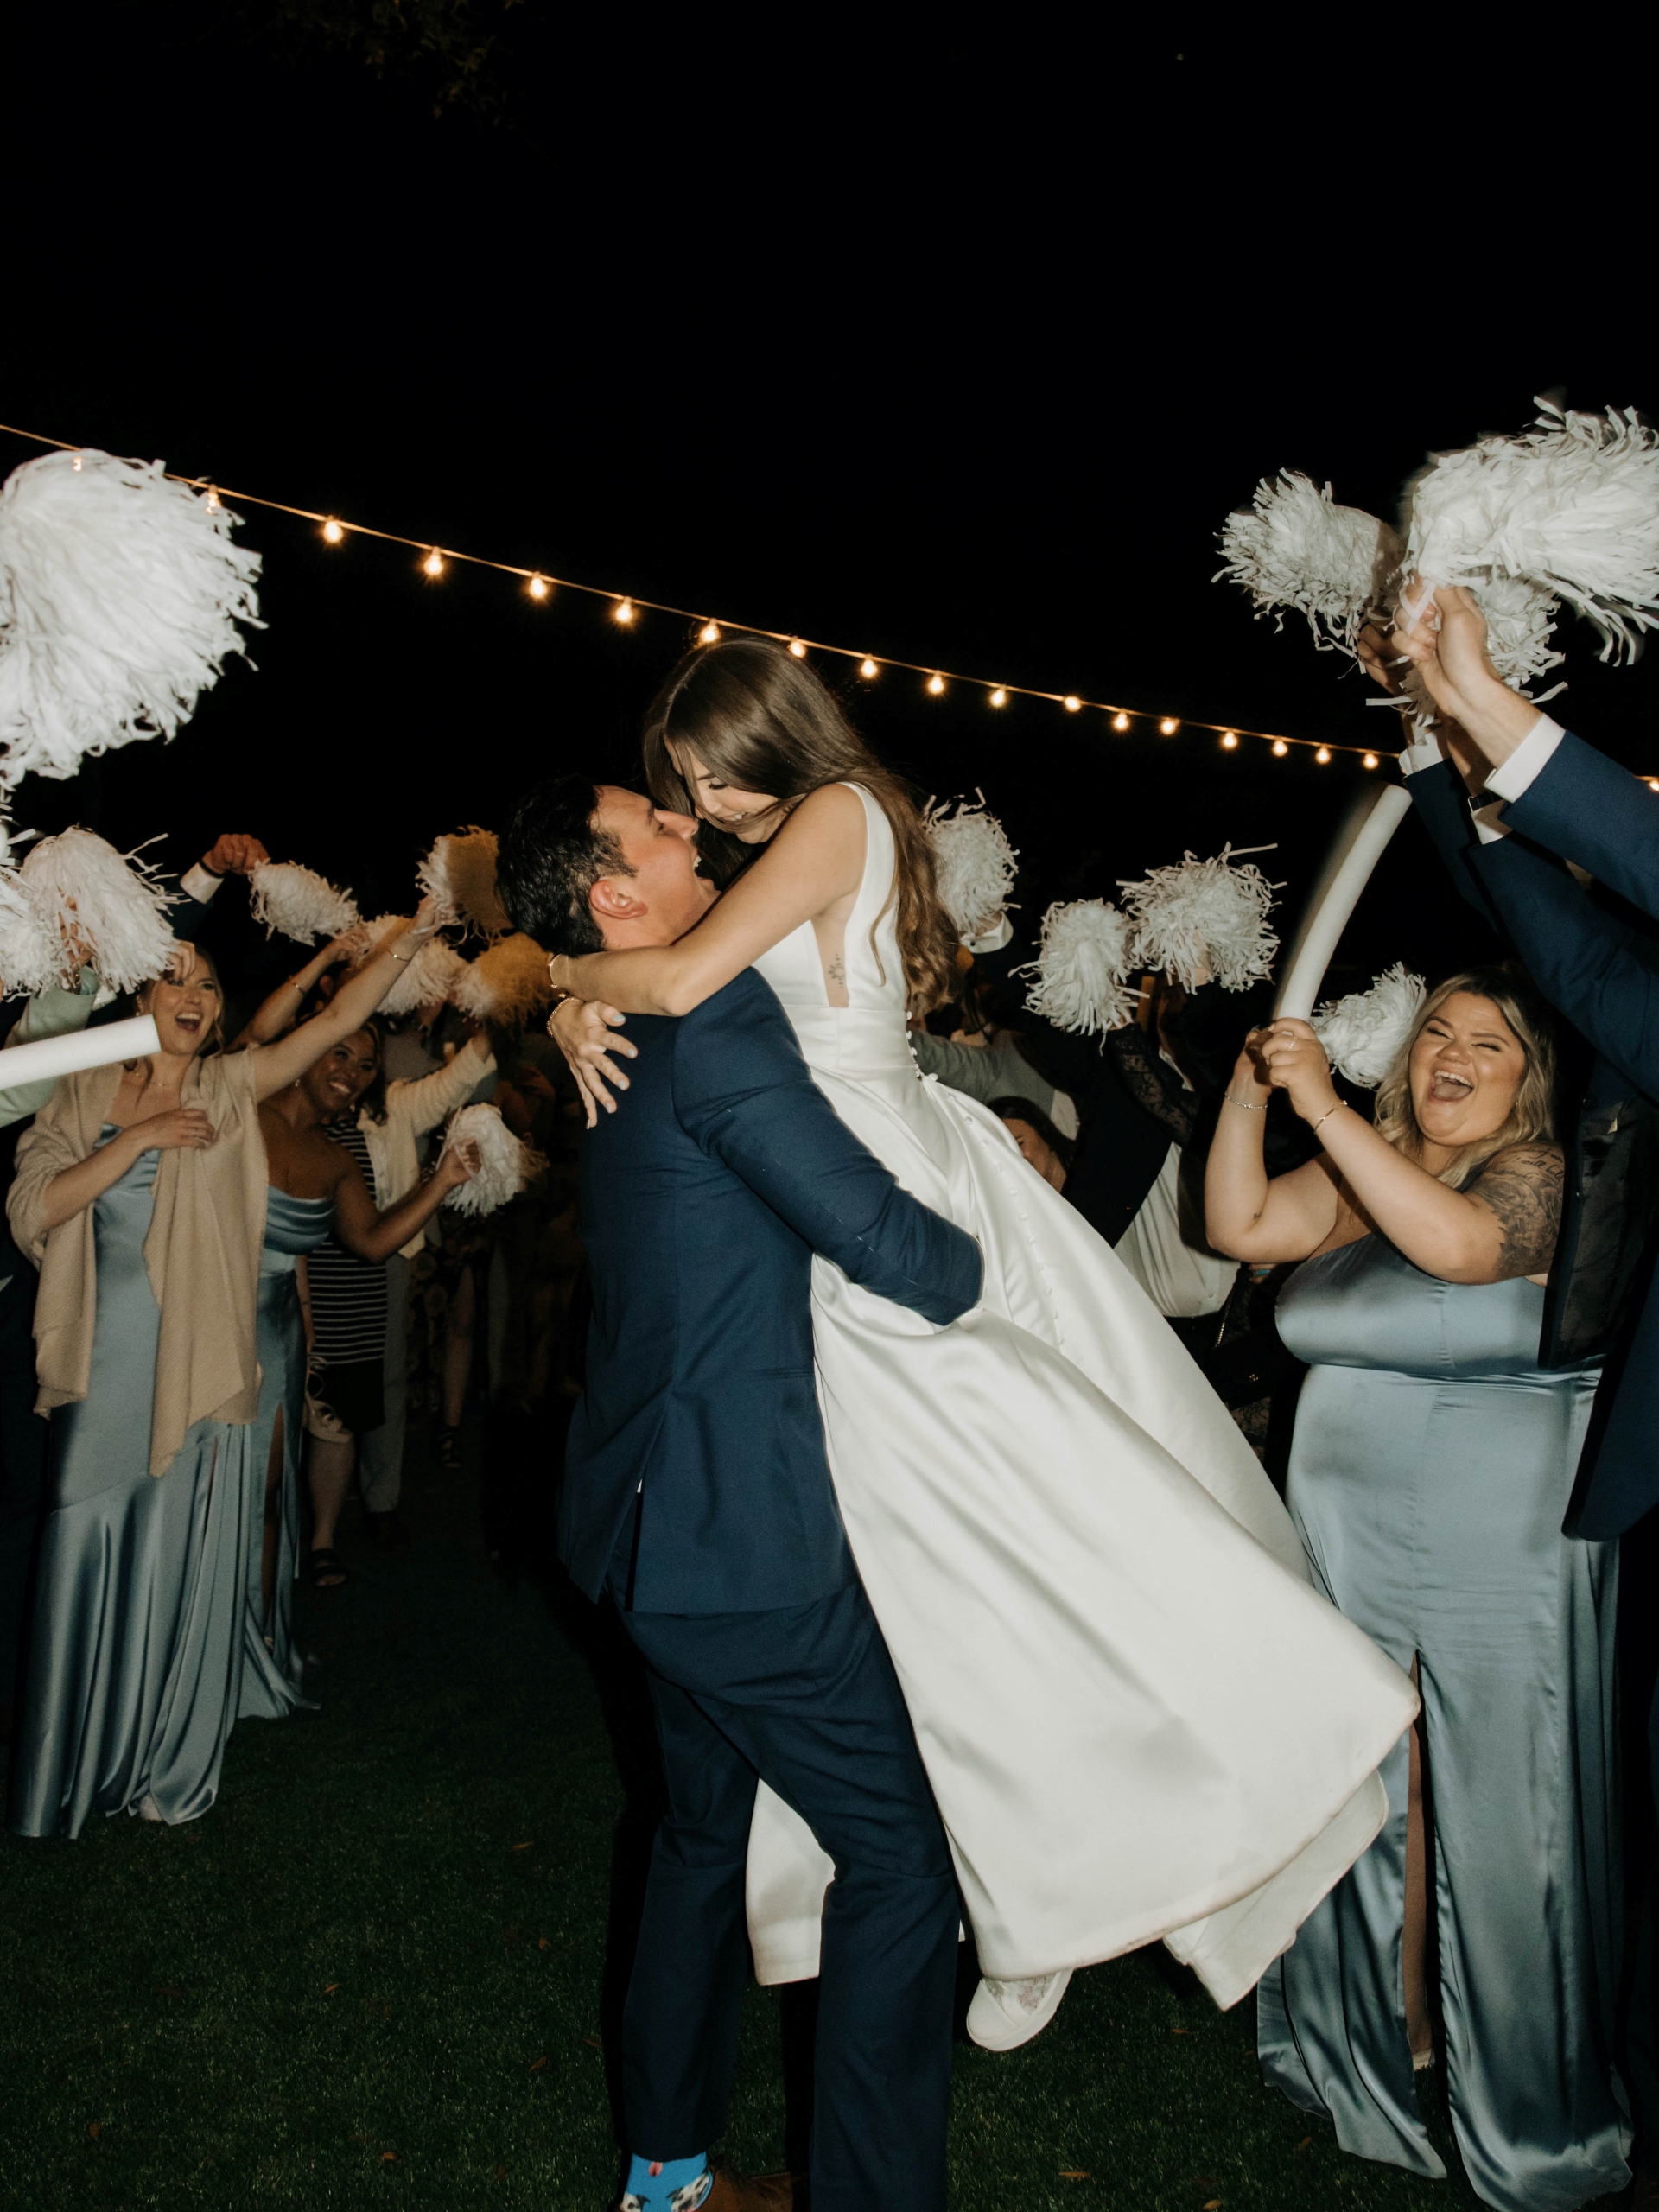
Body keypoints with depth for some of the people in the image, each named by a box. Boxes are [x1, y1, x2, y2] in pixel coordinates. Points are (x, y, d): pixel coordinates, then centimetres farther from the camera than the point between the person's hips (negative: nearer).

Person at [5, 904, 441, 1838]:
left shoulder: (231, 1090, 3)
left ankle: (172, 1772, 23)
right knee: (83, 1560, 7)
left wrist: (407, 938, -21)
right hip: (103, 1374, 1)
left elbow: (339, 1020, -9)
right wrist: (139, 1138, -12)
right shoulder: (86, 1094, 7)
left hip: (197, 1373, -1)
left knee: (183, 1570, 7)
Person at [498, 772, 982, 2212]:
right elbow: (885, 1242, -22)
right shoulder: (713, 1013, -19)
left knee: (707, 1832, 24)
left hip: (659, 1518, 10)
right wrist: (984, 1266, -2)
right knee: (901, 1861, 4)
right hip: (744, 1534, -10)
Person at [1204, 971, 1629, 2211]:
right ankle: (1387, 2035, 36)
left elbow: (1457, 1242, -28)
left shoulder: (1540, 1174, -7)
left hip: (1502, 1562, -5)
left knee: (1492, 1817, 5)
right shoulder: (1362, 1171, 9)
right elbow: (1242, 1226, -1)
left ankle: (1524, 2106, 25)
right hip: (1349, 1550, 5)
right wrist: (1249, 1096, -13)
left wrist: (1323, 1104, -28)